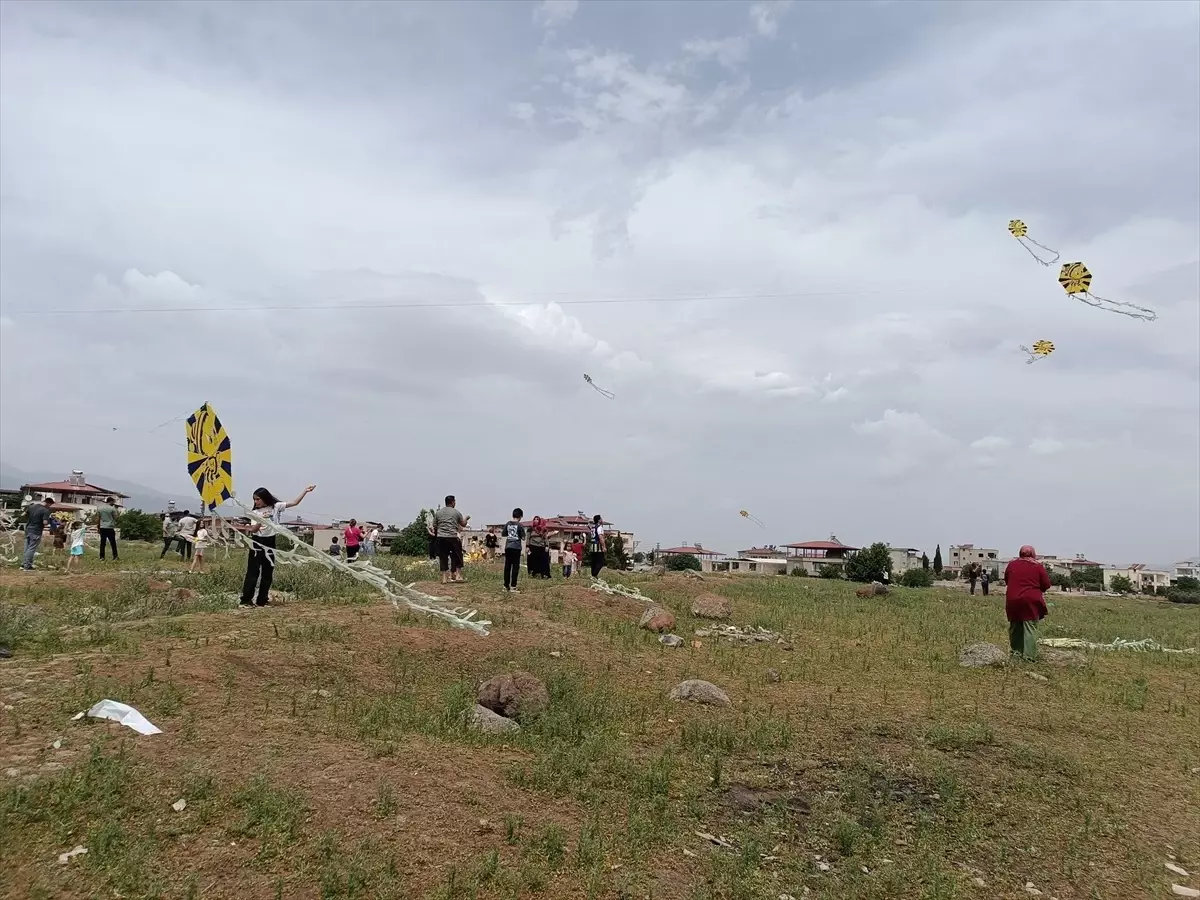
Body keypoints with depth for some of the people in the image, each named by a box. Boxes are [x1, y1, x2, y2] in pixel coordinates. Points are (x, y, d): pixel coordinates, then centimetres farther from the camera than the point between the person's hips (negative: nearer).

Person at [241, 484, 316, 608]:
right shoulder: (255, 512, 0)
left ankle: (262, 600, 15)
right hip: (257, 542, -2)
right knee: (253, 572, -5)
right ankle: (245, 600, -3)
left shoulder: (276, 507, 0)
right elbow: (253, 530, -11)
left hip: (270, 543, 2)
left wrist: (305, 491, -8)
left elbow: (295, 502, -2)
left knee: (268, 573, 7)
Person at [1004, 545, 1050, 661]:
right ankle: (1029, 656, -5)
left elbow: (1006, 581, 18)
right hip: (1031, 601, -3)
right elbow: (1046, 585, 2)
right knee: (1030, 628, -2)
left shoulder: (1011, 565, 7)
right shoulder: (1038, 566, -1)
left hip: (1012, 600, 3)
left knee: (1015, 627, 14)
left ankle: (1016, 652, 17)